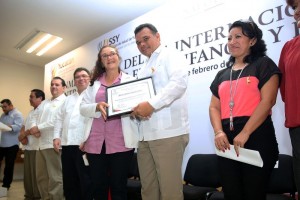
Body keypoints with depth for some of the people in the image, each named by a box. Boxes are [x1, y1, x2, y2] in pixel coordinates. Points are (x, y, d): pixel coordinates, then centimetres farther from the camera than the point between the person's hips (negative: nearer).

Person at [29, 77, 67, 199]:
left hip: (54, 144, -9)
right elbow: (35, 116, 20)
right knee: (41, 177, 15)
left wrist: (39, 128, -12)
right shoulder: (44, 103, 22)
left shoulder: (65, 102, -6)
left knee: (56, 178, -3)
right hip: (41, 143, 9)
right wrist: (33, 127, -2)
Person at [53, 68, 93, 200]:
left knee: (86, 180, -1)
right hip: (67, 144, 7)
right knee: (69, 181, 13)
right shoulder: (68, 99, 24)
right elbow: (59, 118, 22)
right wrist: (56, 136, 9)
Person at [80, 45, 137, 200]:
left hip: (120, 142, -2)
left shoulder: (130, 81, 9)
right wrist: (97, 107, -13)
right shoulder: (94, 83, 16)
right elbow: (83, 108, 8)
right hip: (96, 142, 3)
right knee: (98, 186, 9)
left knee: (119, 187, 5)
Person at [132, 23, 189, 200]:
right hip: (145, 134, 8)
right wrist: (137, 109, 2)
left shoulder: (171, 56, 3)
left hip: (169, 132, -7)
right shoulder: (144, 68, 26)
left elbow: (179, 82, -15)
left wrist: (151, 104, -22)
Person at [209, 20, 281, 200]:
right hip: (227, 141, 5)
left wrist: (245, 133, -17)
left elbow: (267, 101, -9)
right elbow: (214, 106, 11)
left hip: (256, 138, -4)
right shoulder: (222, 74, 18)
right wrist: (219, 132, -8)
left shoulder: (263, 65, 3)